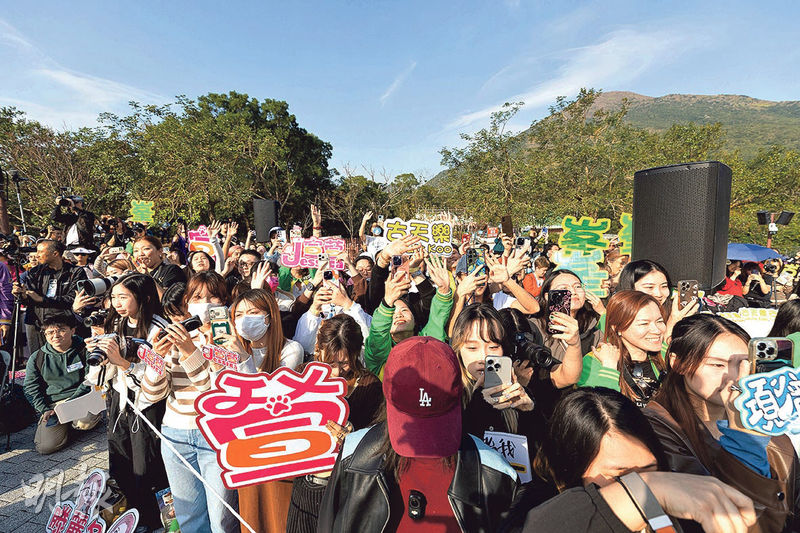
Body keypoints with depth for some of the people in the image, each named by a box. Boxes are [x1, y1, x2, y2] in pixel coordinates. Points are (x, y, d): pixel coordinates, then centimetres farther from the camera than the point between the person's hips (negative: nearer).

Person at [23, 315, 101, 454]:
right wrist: (44, 410, -4)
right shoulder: (36, 358, 9)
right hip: (52, 404, 3)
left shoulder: (85, 351, -1)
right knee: (46, 447, -17)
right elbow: (30, 387, 11)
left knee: (84, 422, -35)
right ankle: (65, 424, 15)